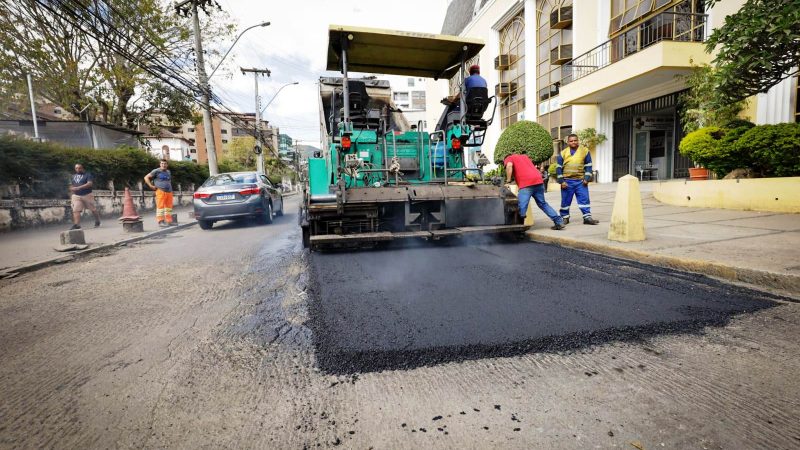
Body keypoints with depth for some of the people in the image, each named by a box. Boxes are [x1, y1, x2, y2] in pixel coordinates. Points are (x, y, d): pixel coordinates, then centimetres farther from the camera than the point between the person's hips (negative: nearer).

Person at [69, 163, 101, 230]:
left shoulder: (88, 175, -5)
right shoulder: (74, 176, 16)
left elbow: (90, 184, -20)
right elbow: (72, 186, 26)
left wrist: (78, 188, -27)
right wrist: (71, 194, 14)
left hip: (87, 195, -4)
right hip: (76, 196, 4)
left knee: (93, 209, 7)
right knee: (76, 210, -10)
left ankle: (97, 221, 26)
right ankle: (76, 225, -14)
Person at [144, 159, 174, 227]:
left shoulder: (168, 172, 20)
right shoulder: (156, 171, 1)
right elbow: (146, 177, 0)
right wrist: (151, 186, -7)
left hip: (169, 192, 6)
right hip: (161, 191, -6)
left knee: (169, 207, 8)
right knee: (160, 206, -8)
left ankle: (169, 221, 14)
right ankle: (161, 222, -7)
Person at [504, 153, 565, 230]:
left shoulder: (508, 158, 14)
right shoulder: (524, 156, 34)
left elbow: (509, 165, -7)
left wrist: (508, 180, -3)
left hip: (526, 184, -7)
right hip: (538, 180, 7)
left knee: (521, 207, -10)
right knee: (542, 203, 19)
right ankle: (559, 222, 20)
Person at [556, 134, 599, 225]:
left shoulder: (585, 151, 4)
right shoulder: (563, 153, 3)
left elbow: (588, 166, 6)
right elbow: (559, 168, 3)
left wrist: (587, 179, -3)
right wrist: (561, 181, -4)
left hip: (580, 181, 0)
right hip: (567, 181, 0)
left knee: (584, 199, 0)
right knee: (565, 201, 5)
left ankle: (587, 217, 5)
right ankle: (565, 217, 17)